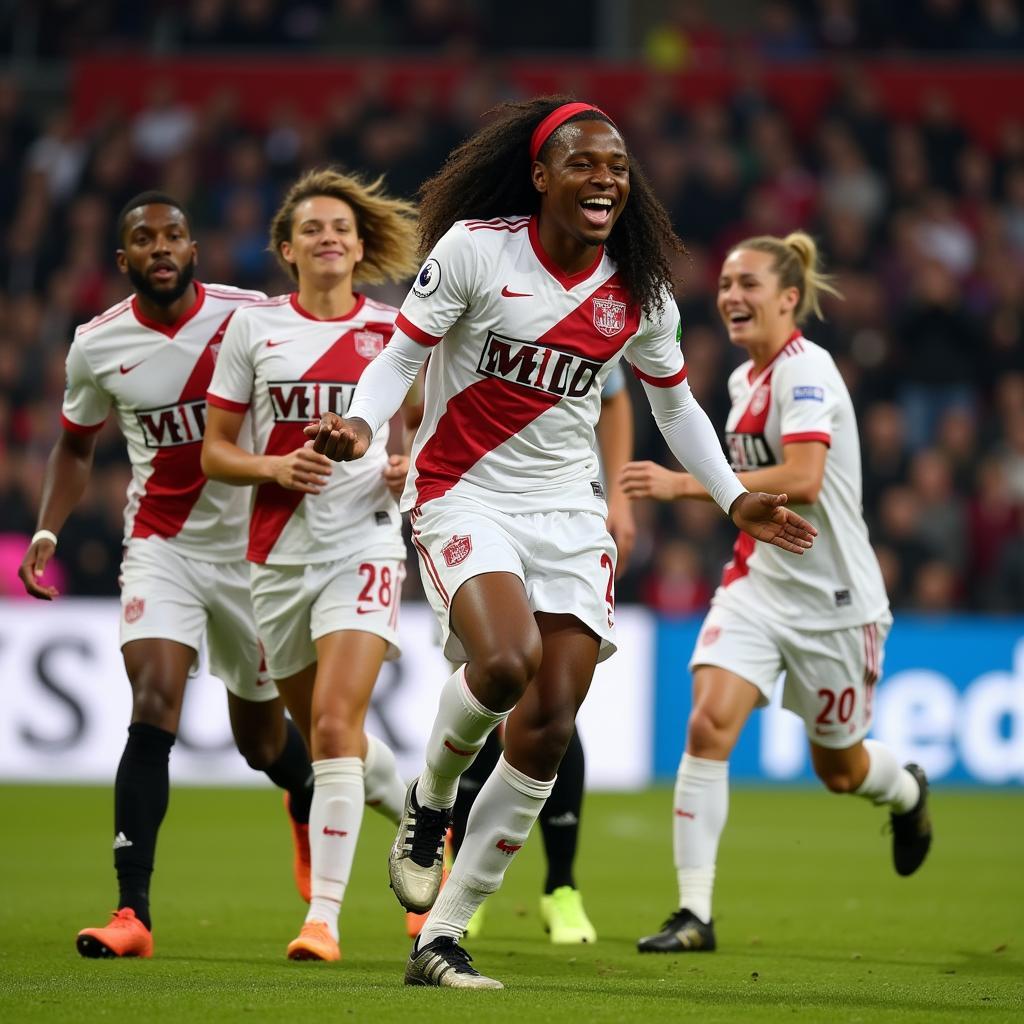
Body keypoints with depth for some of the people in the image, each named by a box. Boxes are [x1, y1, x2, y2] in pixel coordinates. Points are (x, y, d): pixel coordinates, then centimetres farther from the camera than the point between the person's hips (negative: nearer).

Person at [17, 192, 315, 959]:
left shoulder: (249, 318, -11)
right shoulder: (98, 346, -2)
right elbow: (77, 445, 14)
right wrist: (47, 531, 2)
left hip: (253, 544, -1)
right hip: (161, 545, 1)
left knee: (260, 735, 12)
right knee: (154, 707, -19)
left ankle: (310, 800, 51)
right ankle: (133, 911, -20)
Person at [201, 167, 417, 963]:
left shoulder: (394, 329, 3)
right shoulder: (254, 326, 4)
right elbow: (214, 452, 5)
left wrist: (412, 469, -8)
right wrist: (273, 466, -14)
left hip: (365, 545, -3)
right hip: (280, 548, 3)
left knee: (334, 725, -18)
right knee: (323, 735, 13)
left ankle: (324, 918, -18)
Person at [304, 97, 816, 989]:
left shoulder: (640, 290, 3)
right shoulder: (475, 247, -9)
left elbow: (675, 402, 19)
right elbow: (402, 353, -5)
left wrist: (735, 499, 17)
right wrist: (361, 424, -23)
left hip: (568, 510, 5)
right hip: (463, 495, -4)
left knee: (548, 731, -4)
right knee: (506, 661, -32)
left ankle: (441, 939, 6)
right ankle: (431, 801, 3)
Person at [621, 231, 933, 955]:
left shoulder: (805, 368, -17)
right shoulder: (745, 379, 8)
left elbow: (802, 480, -31)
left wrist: (686, 484, -33)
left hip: (833, 596, -6)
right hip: (759, 583, 6)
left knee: (839, 768, 11)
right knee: (708, 725, -17)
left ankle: (909, 792, 49)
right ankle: (695, 913, -15)